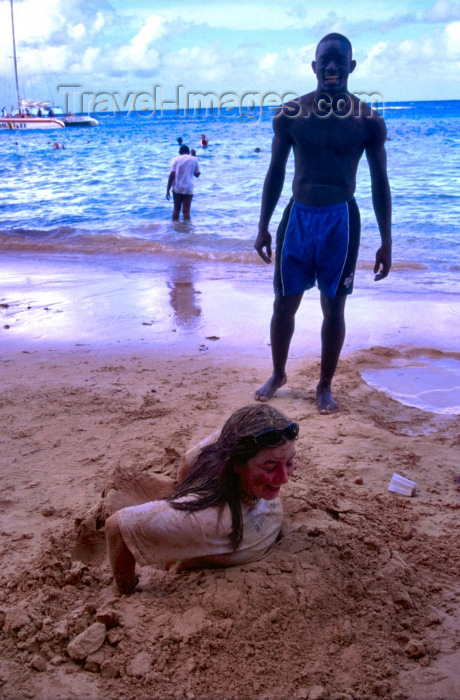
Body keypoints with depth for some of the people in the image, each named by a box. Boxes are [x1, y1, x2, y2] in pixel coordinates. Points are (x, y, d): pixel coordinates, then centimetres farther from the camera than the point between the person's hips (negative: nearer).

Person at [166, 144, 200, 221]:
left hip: (177, 188, 1)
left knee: (176, 210, 16)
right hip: (188, 189, -1)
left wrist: (168, 190, -6)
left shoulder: (176, 159, 0)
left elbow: (172, 175, -8)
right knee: (186, 212, 0)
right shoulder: (194, 159, 3)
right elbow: (197, 174, 13)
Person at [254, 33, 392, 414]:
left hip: (340, 219, -1)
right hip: (298, 215, 1)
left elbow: (380, 181, 1)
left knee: (334, 307, 5)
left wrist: (386, 242, -1)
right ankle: (278, 374, 30)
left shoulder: (368, 120, -4)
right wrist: (263, 227, 7)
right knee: (284, 303, 8)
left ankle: (325, 386, 22)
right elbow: (276, 172, 7)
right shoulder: (289, 114, 0)